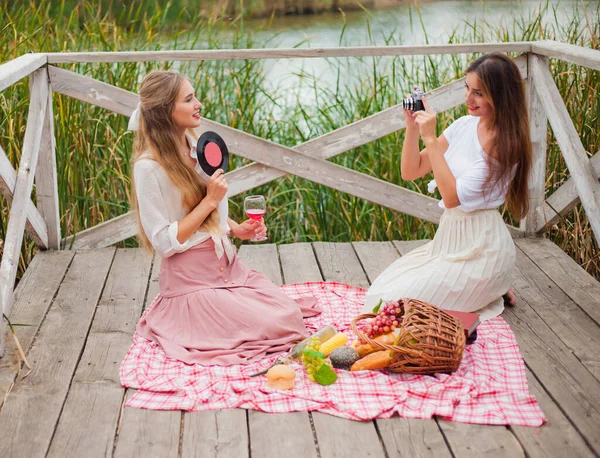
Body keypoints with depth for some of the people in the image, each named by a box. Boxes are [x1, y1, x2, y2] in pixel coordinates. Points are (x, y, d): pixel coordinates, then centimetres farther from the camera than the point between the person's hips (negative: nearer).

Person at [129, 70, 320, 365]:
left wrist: (236, 229, 1)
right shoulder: (149, 167, -18)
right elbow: (164, 242, -18)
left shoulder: (196, 146, 7)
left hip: (228, 266, 7)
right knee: (274, 327, -15)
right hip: (191, 279, -7)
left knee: (292, 315, -5)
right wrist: (210, 201, -19)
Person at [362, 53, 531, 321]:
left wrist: (430, 139, -24)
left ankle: (492, 293, 7)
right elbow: (410, 172, 4)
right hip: (449, 236, 8)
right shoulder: (465, 125, 3)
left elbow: (452, 196, -24)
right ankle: (486, 288, 17)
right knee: (382, 289, 11)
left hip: (480, 249, -8)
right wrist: (412, 126, -10)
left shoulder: (505, 145, -19)